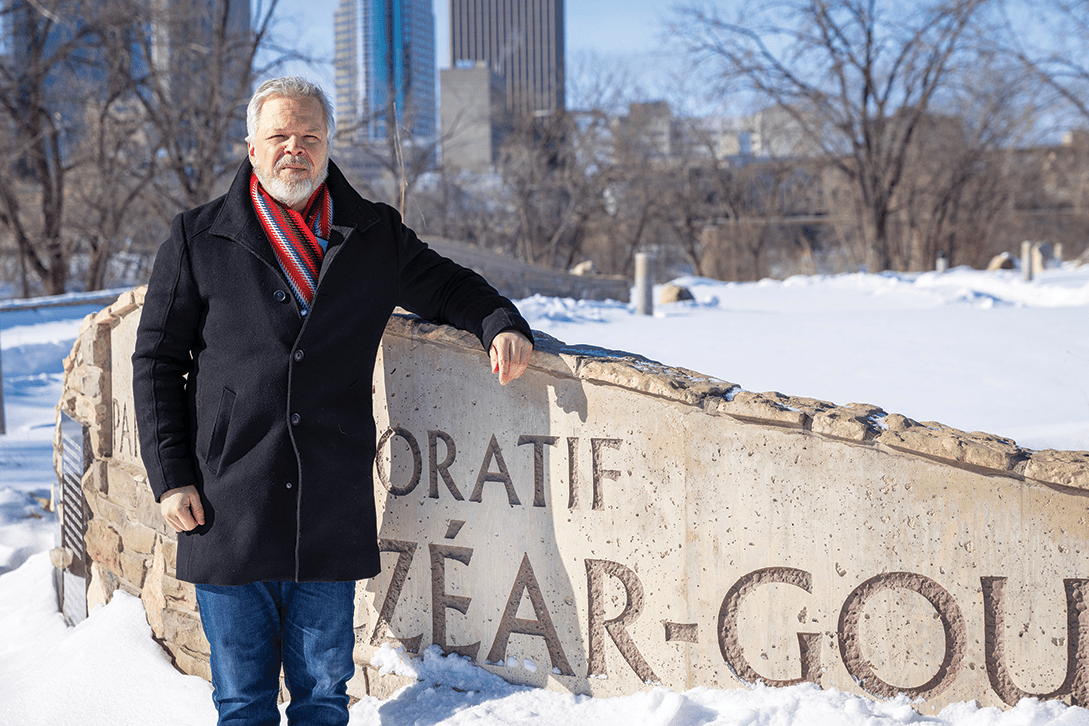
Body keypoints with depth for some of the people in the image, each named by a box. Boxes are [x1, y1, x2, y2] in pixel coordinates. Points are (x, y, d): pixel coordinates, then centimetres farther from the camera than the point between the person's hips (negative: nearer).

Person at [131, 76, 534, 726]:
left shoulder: (375, 236, 9)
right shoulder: (198, 239, 4)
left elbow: (448, 287, 21)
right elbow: (157, 361, 5)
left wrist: (502, 324, -2)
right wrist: (171, 476, -2)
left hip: (333, 515, 1)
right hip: (228, 509, -1)